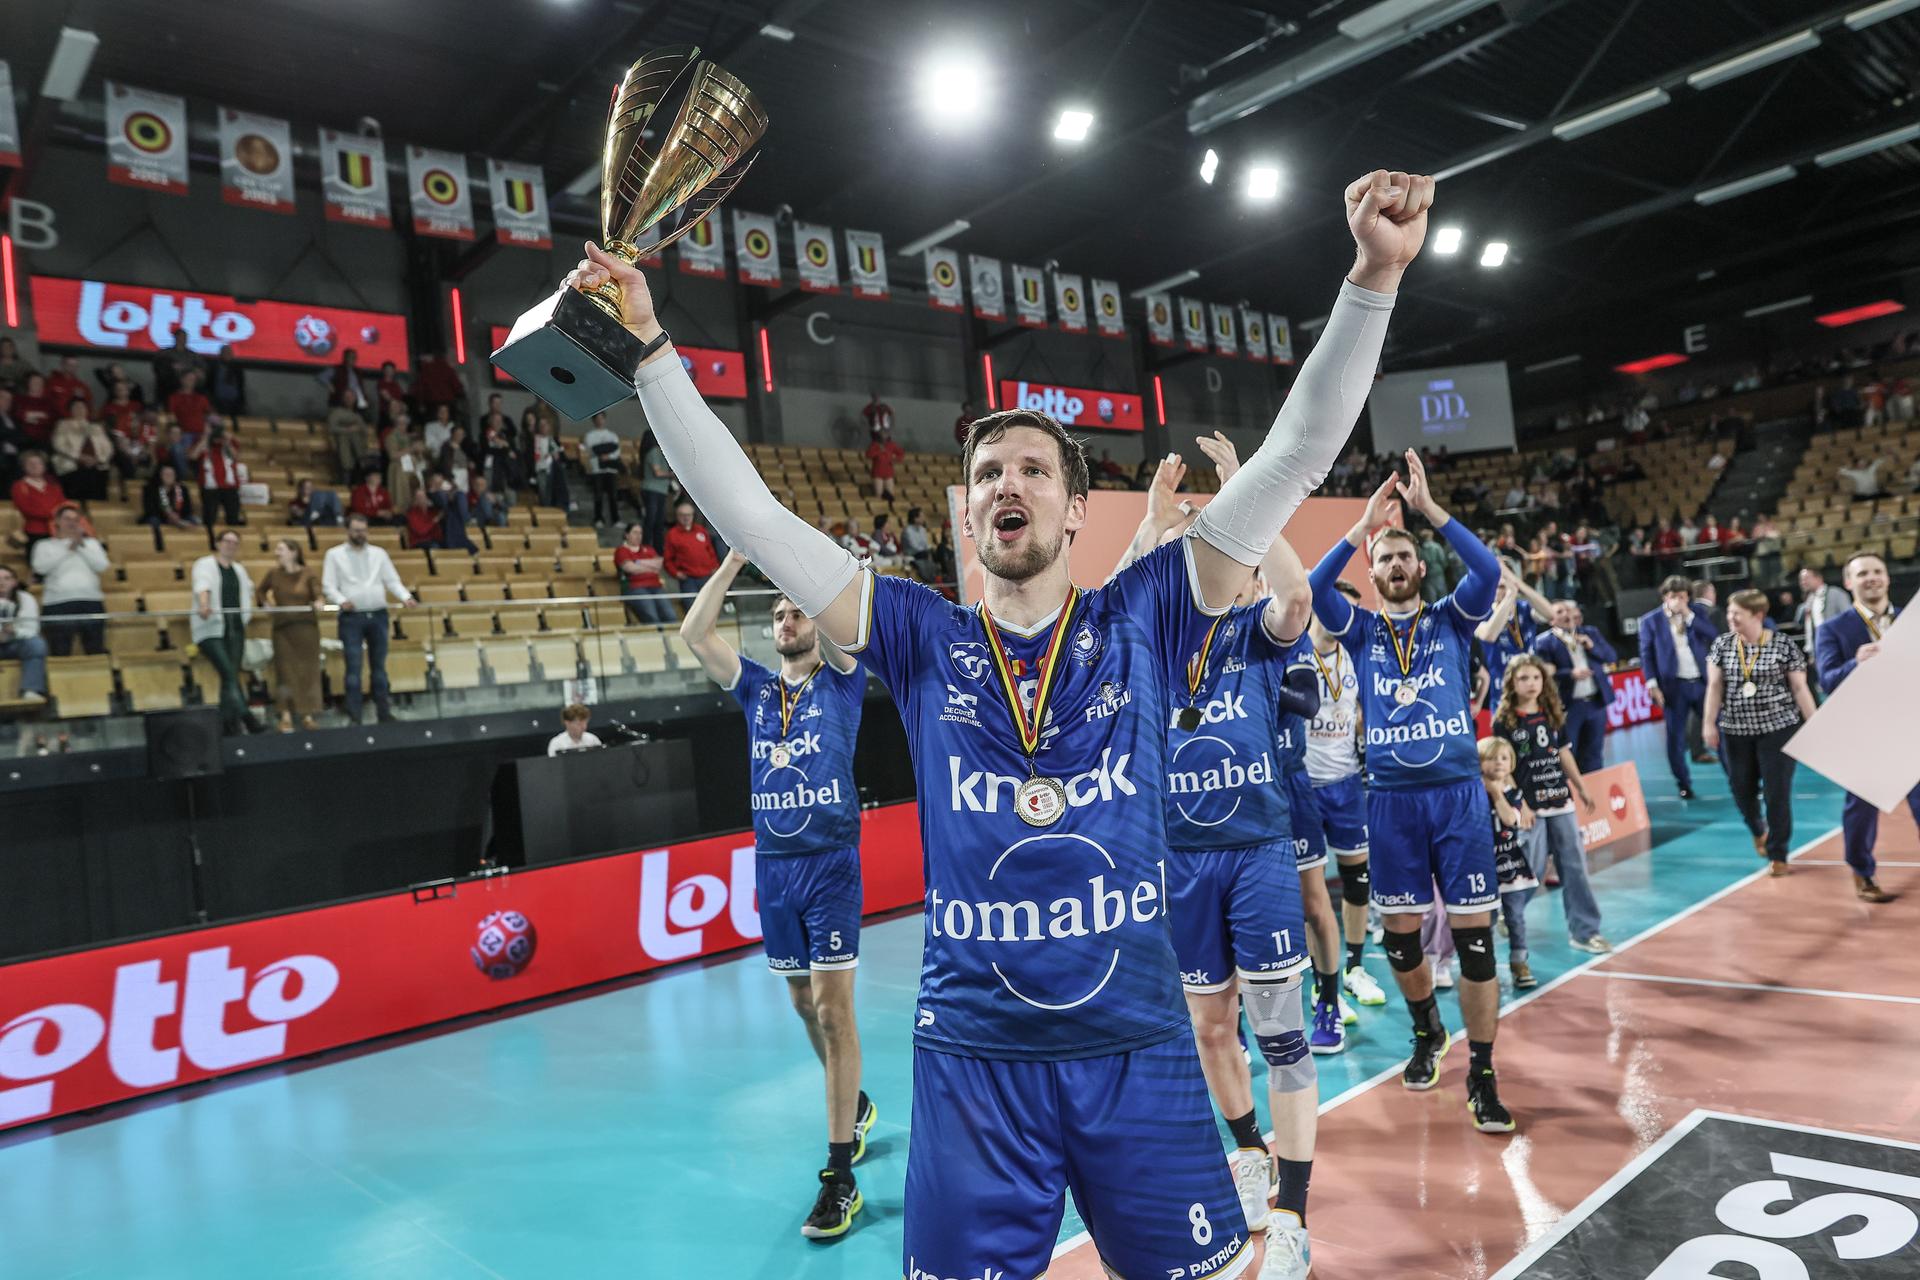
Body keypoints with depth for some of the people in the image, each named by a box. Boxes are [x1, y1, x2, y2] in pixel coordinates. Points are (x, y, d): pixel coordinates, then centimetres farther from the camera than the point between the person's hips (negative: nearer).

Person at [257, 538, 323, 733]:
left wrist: (318, 602, -30)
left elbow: (318, 594, -9)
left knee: (308, 671, 2)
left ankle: (307, 715, 9)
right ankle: (286, 716, 7)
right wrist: (266, 603, 1)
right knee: (286, 672, 1)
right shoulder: (273, 573, 3)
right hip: (283, 628, 1)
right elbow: (261, 591, 19)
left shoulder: (307, 573, -2)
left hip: (306, 627, -1)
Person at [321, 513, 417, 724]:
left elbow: (392, 581, 9)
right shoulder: (335, 554, 5)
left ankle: (383, 711, 14)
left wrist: (406, 597, -10)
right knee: (353, 667, -5)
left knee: (379, 666, 8)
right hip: (351, 617, -3)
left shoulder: (379, 553, 12)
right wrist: (341, 601, -20)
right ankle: (354, 716, -2)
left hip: (378, 615, 3)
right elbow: (328, 586, 0)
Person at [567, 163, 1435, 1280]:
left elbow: (1295, 457, -4)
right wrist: (650, 345, -4)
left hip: (1139, 1048, 0)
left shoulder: (1140, 620, 0)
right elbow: (748, 512, -1)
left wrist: (1375, 277, -10)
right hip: (970, 1055, 1)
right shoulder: (924, 638, 1)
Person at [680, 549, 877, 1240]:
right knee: (804, 1003, 14)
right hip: (772, 867, 5)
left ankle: (840, 1174, -2)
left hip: (830, 864, -5)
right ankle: (855, 1105, 38)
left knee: (832, 1007, -8)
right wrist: (736, 558, -1)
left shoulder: (841, 680, 2)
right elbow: (693, 633, 3)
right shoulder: (757, 689, 11)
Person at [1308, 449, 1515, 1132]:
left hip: (1458, 793, -1)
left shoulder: (1450, 620, 7)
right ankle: (1427, 1033, 36)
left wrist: (1428, 506, -16)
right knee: (1400, 934, 9)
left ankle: (1481, 1075, 9)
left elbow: (1489, 571, -12)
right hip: (1391, 799, 1)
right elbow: (1311, 590, -10)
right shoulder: (1361, 631, 8)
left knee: (1474, 936, -2)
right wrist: (1363, 524, -15)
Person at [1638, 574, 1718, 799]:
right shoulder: (1650, 620, -1)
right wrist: (1652, 684, -10)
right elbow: (1646, 654, -2)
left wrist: (1688, 614, -13)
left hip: (1701, 682, 2)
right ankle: (1683, 784, 16)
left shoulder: (1695, 614, 6)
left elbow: (1711, 635, -8)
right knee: (1676, 738, 4)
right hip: (1674, 687, -2)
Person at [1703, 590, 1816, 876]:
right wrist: (1709, 723, -3)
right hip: (1736, 730, 3)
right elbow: (1714, 686, 2)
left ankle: (1778, 854, 13)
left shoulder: (1783, 646, -7)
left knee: (1777, 792, -1)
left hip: (1778, 727, -3)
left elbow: (1800, 688, -2)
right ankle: (1759, 831, 41)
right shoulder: (1722, 644, 1)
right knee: (1742, 790, 9)